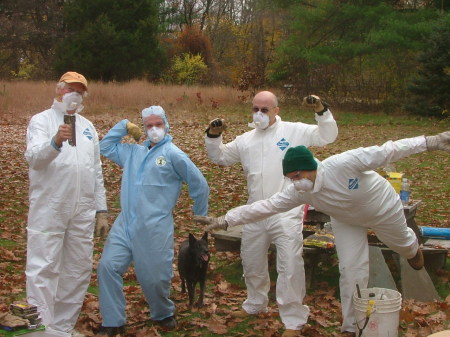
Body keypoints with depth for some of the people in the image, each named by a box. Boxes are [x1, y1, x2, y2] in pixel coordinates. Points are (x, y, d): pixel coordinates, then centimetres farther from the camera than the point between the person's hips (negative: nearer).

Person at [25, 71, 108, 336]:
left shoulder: (87, 126, 17)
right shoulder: (42, 120, 0)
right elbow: (34, 157, -18)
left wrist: (101, 210, 14)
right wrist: (55, 141, -38)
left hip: (83, 211, 6)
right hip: (49, 210, -5)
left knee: (79, 270, 9)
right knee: (43, 269, -6)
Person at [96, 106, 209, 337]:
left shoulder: (173, 154, -3)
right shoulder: (134, 152, 16)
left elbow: (199, 184, 0)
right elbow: (105, 147, 25)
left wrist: (200, 215, 11)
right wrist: (123, 126, 14)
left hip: (154, 228, -5)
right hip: (125, 223, 5)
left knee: (155, 278, 3)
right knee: (108, 267, -5)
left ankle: (163, 314, 33)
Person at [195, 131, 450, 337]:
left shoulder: (343, 164, -43)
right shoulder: (298, 192, -28)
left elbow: (385, 152, -38)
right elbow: (265, 206, -29)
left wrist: (429, 142, -38)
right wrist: (225, 220, -35)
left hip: (383, 209, -2)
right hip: (347, 221, 2)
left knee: (403, 243, 25)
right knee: (352, 271, -6)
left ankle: (413, 246, 65)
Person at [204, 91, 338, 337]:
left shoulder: (294, 131, -1)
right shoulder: (245, 140, 11)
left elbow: (328, 136, -3)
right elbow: (220, 157, 19)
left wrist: (322, 111, -18)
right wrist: (213, 136, 2)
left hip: (287, 213, -5)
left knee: (290, 266, -6)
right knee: (251, 263, 19)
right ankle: (255, 304, 43)